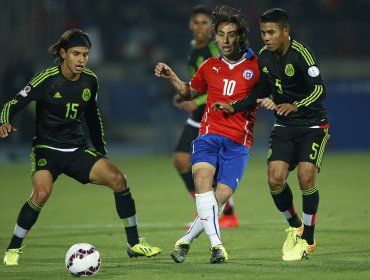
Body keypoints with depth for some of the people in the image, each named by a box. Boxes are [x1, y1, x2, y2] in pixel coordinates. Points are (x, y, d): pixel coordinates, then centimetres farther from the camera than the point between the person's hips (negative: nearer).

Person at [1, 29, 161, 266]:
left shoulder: (90, 81, 1)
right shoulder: (47, 79, -14)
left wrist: (102, 153, 21)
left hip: (78, 149, 5)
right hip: (47, 148, -5)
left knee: (118, 179, -12)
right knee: (42, 192, -31)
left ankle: (134, 244, 0)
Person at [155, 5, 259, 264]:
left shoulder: (256, 67, 2)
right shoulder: (210, 67, 14)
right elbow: (190, 93, 30)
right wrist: (172, 78, 13)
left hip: (238, 142, -2)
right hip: (209, 133, 2)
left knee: (222, 196, -15)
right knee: (203, 178, -27)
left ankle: (186, 240, 4)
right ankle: (216, 243, -34)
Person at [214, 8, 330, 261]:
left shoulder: (301, 54, -19)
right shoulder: (264, 57, 1)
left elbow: (320, 90, -25)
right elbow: (262, 91, 14)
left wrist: (296, 106, -39)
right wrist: (234, 108, 6)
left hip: (313, 124, -5)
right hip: (284, 126, 5)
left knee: (306, 176, -19)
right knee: (275, 178, -10)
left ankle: (308, 240, -2)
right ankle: (294, 227, 16)